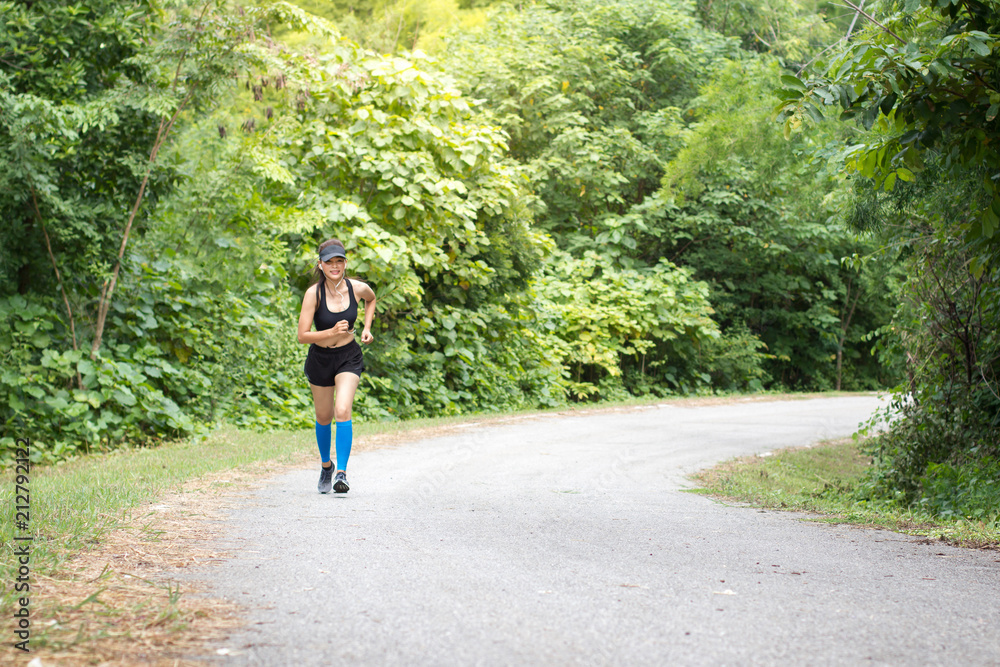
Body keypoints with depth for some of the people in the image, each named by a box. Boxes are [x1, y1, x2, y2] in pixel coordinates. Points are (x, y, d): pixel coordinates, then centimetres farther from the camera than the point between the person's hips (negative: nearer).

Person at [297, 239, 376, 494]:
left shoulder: (357, 288, -11)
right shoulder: (314, 293, -18)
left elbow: (371, 299, 15)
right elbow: (302, 335, -19)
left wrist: (366, 328, 3)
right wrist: (332, 332, -32)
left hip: (349, 358, 0)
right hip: (319, 359, 0)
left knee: (342, 412, -20)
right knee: (323, 417, 14)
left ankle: (342, 473, -15)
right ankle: (326, 465, 39)